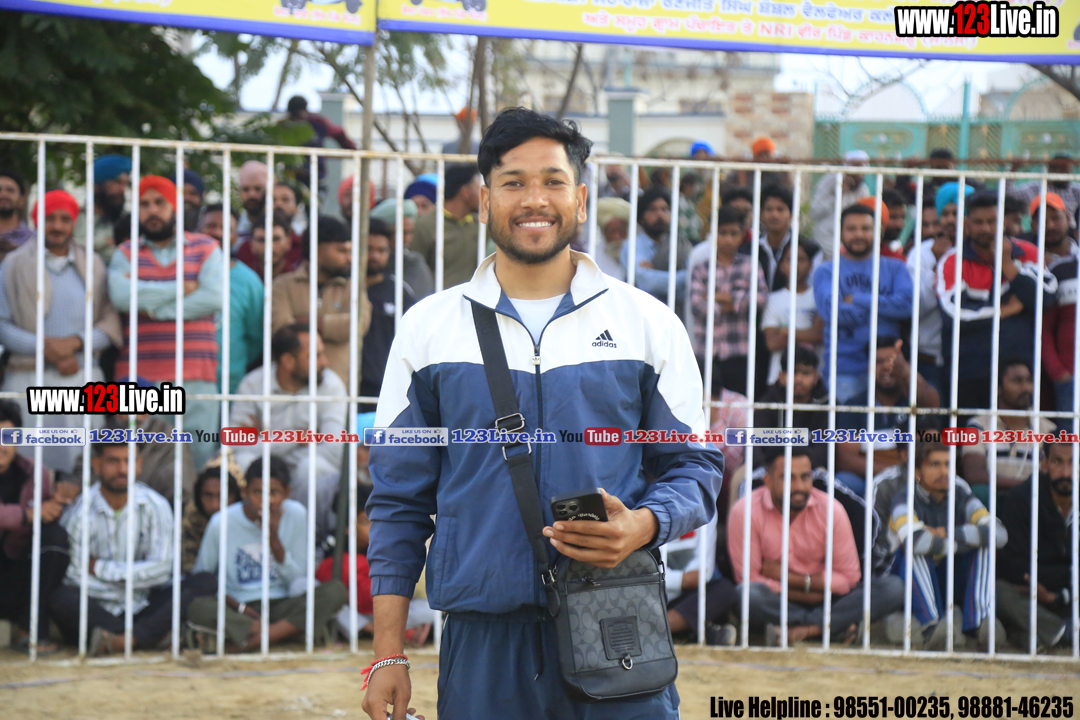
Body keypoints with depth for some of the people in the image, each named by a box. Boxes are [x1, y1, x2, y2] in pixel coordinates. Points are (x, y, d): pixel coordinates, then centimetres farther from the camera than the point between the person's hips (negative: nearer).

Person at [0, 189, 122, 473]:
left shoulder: (93, 265, 13)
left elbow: (111, 322, 6)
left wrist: (76, 342, -11)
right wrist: (45, 347, -12)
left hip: (84, 378, 2)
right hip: (29, 378, -2)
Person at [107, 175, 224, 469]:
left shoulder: (205, 248, 11)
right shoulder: (126, 253, 13)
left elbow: (214, 297, -6)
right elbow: (121, 295, -7)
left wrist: (151, 306, -4)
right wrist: (181, 289, -5)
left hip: (195, 377, 0)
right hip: (138, 376, 1)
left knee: (198, 454, -4)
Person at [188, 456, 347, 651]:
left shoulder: (296, 514, -1)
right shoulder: (221, 523, -6)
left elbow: (298, 580, 0)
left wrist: (274, 539, -14)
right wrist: (238, 607, -12)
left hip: (280, 606, 2)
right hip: (238, 608, -2)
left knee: (335, 590, -25)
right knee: (197, 606, -34)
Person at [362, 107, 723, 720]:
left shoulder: (649, 324, 6)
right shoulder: (428, 327, 8)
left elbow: (695, 465, 9)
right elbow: (400, 500, 8)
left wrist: (642, 526, -14)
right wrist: (388, 656, 2)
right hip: (483, 640, 1)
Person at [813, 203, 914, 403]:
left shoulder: (894, 268, 15)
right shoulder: (826, 272, 9)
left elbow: (908, 304, -4)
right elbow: (831, 311, -9)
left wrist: (856, 299, -5)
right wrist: (883, 307, -3)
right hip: (844, 371, -1)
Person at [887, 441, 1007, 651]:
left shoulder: (961, 496, -1)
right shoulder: (904, 499, -13)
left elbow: (999, 534, -17)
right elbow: (915, 540, -35)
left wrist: (947, 534, -20)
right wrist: (964, 543, -20)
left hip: (953, 582, 4)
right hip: (914, 583, -4)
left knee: (985, 546, -18)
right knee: (916, 552, -32)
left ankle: (980, 622, -32)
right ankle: (929, 625, -42)